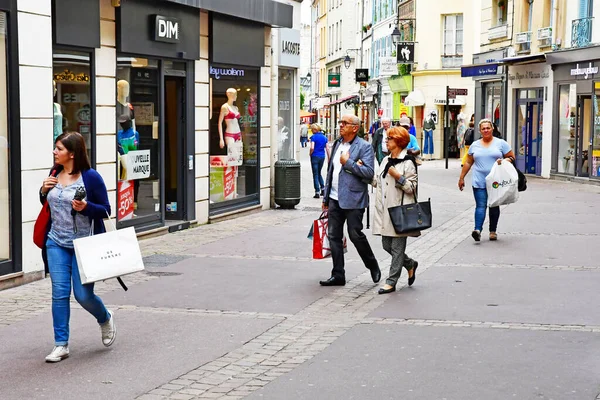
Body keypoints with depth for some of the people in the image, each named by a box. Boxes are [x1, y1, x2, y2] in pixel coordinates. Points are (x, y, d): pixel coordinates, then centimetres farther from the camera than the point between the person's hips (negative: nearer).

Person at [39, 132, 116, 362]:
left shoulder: (90, 177, -11)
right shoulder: (54, 174, 5)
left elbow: (106, 210, -7)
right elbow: (47, 204, 18)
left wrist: (86, 207, -25)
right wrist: (44, 190, -3)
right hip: (57, 243, 5)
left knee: (83, 294, -1)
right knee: (59, 293, 0)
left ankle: (106, 319, 31)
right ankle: (61, 345, 7)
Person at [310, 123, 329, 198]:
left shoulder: (313, 137, -11)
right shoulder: (324, 137, 6)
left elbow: (312, 148, -21)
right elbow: (327, 149, 6)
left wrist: (310, 154, -3)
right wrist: (329, 158, 10)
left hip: (315, 156, -5)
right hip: (322, 156, 5)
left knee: (315, 174, 2)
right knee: (319, 173, 22)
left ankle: (317, 192, 0)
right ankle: (323, 188, 12)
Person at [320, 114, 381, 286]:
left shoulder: (364, 147, -7)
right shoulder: (337, 144, 15)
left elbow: (369, 173, -17)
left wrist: (348, 162, -15)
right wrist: (326, 197, 19)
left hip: (353, 199, -7)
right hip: (335, 199, 7)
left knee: (355, 235, -4)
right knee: (334, 236, 5)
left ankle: (373, 267, 19)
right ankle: (338, 275, 12)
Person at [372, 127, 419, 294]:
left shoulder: (407, 162, -8)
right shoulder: (386, 160, 16)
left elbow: (412, 187, -10)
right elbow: (376, 181, 21)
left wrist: (398, 177, -21)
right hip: (385, 210, 8)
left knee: (397, 247, -3)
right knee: (387, 245, 11)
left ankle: (391, 282, 1)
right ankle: (410, 264, 33)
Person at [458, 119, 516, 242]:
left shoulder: (501, 143, 4)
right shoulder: (475, 145, 11)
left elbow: (512, 157, 5)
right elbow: (468, 163, 15)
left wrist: (504, 161, -15)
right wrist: (461, 178, 12)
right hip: (479, 182, 0)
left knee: (494, 206, 8)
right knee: (481, 205, -12)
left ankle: (493, 231, 17)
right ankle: (478, 230, -24)